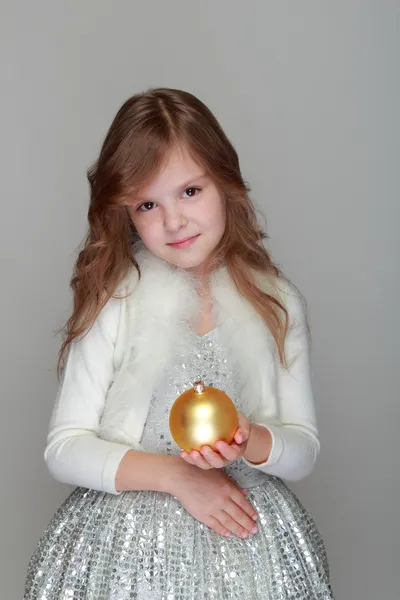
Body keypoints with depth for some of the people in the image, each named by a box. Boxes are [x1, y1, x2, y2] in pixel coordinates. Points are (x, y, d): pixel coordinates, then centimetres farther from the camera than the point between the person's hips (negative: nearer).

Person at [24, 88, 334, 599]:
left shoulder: (276, 303, -2)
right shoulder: (112, 303, -8)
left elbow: (305, 449, 2)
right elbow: (64, 448, -8)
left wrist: (249, 442, -19)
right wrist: (176, 475, -17)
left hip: (245, 533, 2)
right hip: (128, 541, -1)